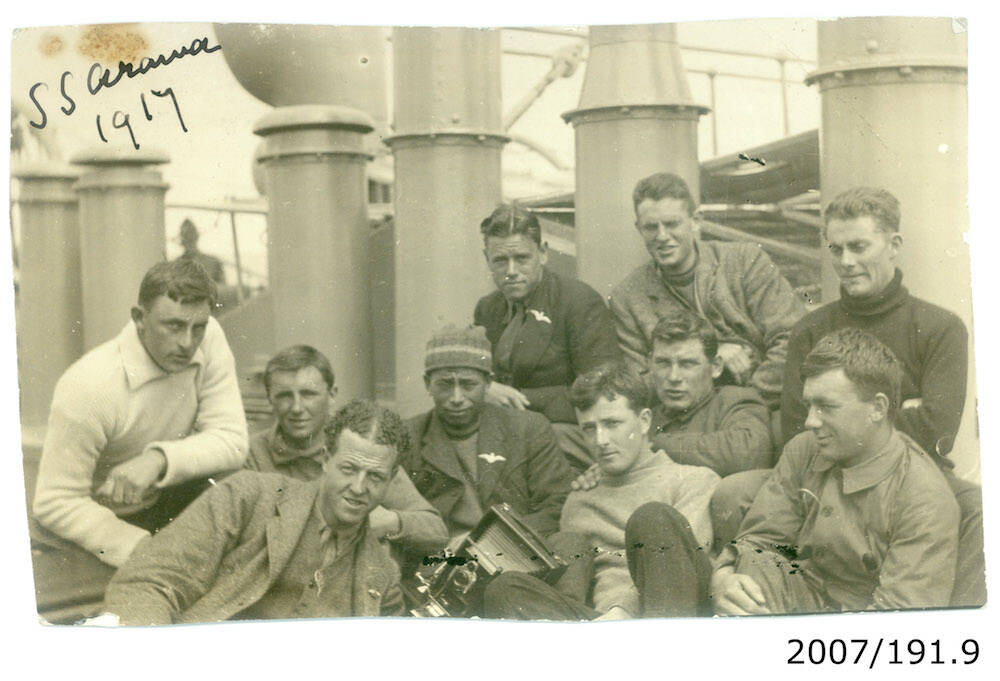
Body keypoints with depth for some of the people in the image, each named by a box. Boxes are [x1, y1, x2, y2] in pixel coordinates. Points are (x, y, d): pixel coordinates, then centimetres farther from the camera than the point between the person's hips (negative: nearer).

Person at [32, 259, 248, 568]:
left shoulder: (209, 338, -14)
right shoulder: (87, 386, -29)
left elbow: (233, 441, -17)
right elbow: (55, 505, -25)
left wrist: (159, 459, -36)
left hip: (163, 500, 5)